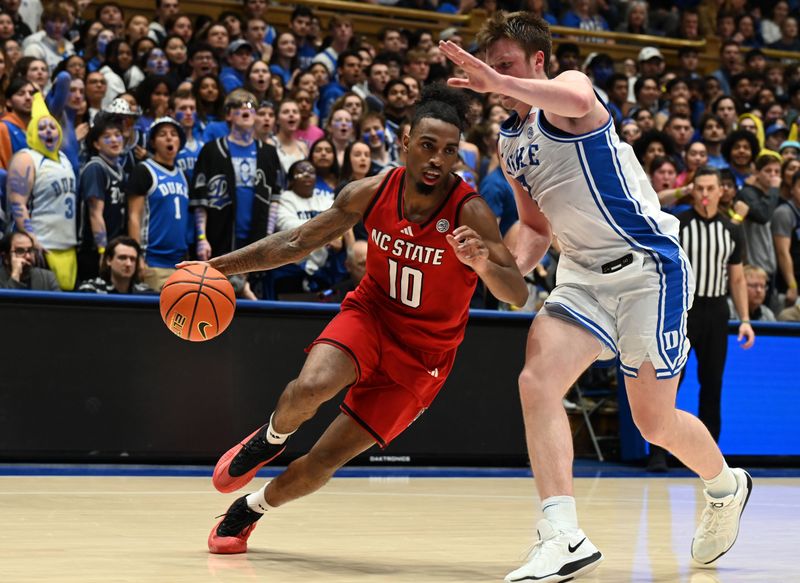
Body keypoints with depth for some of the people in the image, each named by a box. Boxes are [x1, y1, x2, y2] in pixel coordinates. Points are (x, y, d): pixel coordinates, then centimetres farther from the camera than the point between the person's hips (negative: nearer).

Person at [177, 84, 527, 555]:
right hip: (370, 313, 2)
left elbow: (518, 295, -25)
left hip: (423, 353, -2)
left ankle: (249, 510, 27)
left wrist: (482, 262, -46)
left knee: (321, 464, -4)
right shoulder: (371, 193, -12)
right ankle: (270, 439, 5)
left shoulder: (470, 212, -22)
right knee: (310, 388, -32)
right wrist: (218, 266, -6)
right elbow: (297, 242, -1)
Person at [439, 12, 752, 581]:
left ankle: (726, 486, 34)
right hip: (584, 275, 7)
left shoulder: (569, 85, -11)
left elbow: (576, 102, -39)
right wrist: (512, 267, 2)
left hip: (649, 266, -7)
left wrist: (497, 83, -38)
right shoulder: (509, 141, 13)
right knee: (536, 381, -17)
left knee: (655, 422, 1)